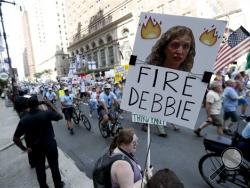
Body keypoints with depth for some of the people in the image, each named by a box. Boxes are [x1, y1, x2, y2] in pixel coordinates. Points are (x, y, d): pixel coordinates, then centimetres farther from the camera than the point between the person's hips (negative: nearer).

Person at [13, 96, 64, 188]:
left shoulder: (24, 119, -13)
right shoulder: (46, 113, -21)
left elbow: (15, 138, -9)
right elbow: (60, 116, -3)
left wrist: (24, 148, 4)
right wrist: (51, 106, 0)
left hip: (35, 148, 2)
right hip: (50, 145, -1)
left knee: (40, 169, 21)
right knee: (54, 166, 18)